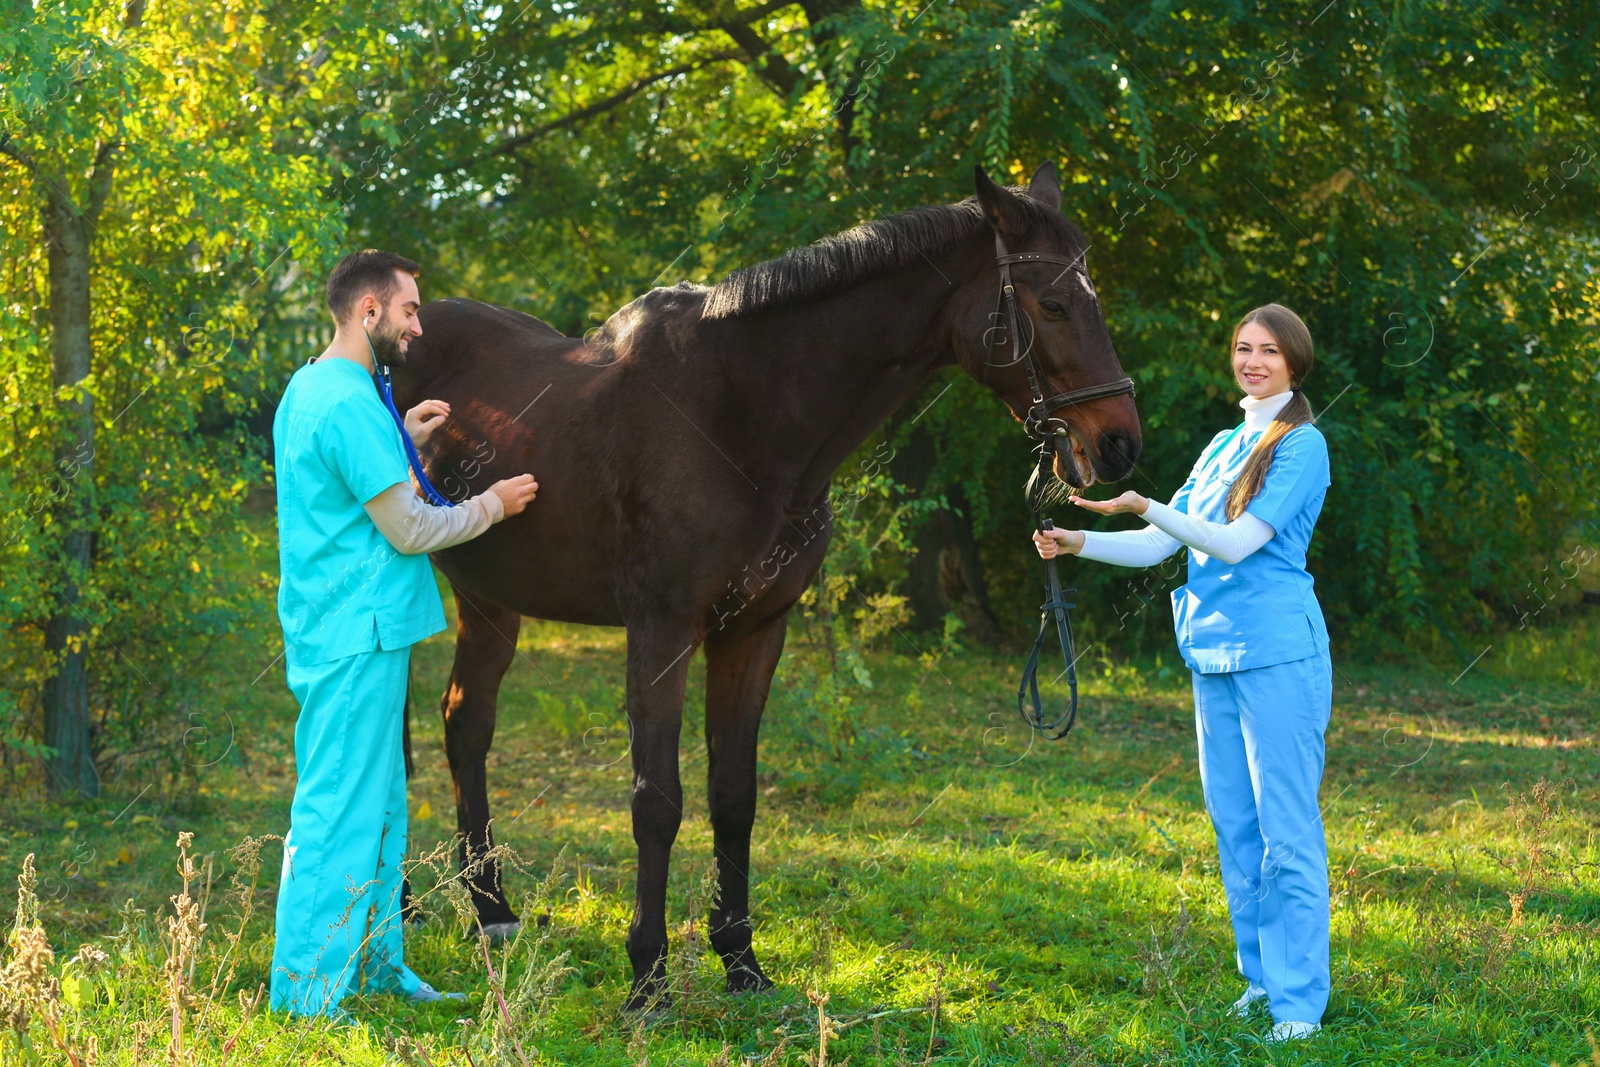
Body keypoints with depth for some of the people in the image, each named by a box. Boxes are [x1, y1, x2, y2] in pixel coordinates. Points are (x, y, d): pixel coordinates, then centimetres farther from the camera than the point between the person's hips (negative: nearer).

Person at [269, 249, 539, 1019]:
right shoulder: (349, 403, -19)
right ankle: (305, 997, -4)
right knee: (339, 814, -7)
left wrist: (403, 439, 19)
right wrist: (492, 505, -2)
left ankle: (374, 966, 28)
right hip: (357, 636, -11)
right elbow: (409, 528, -17)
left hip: (337, 630, 11)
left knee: (379, 805, 18)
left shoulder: (309, 389, 13)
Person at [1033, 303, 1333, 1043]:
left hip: (1278, 653, -8)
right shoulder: (1223, 448, 17)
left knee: (1286, 830, -6)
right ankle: (1260, 975, 22)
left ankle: (1299, 1000, -2)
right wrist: (1079, 543, 1)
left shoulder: (1302, 446, -6)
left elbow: (1238, 542, -15)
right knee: (1233, 825, 12)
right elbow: (1162, 546, 15)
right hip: (1212, 654, 8)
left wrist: (1142, 506, -22)